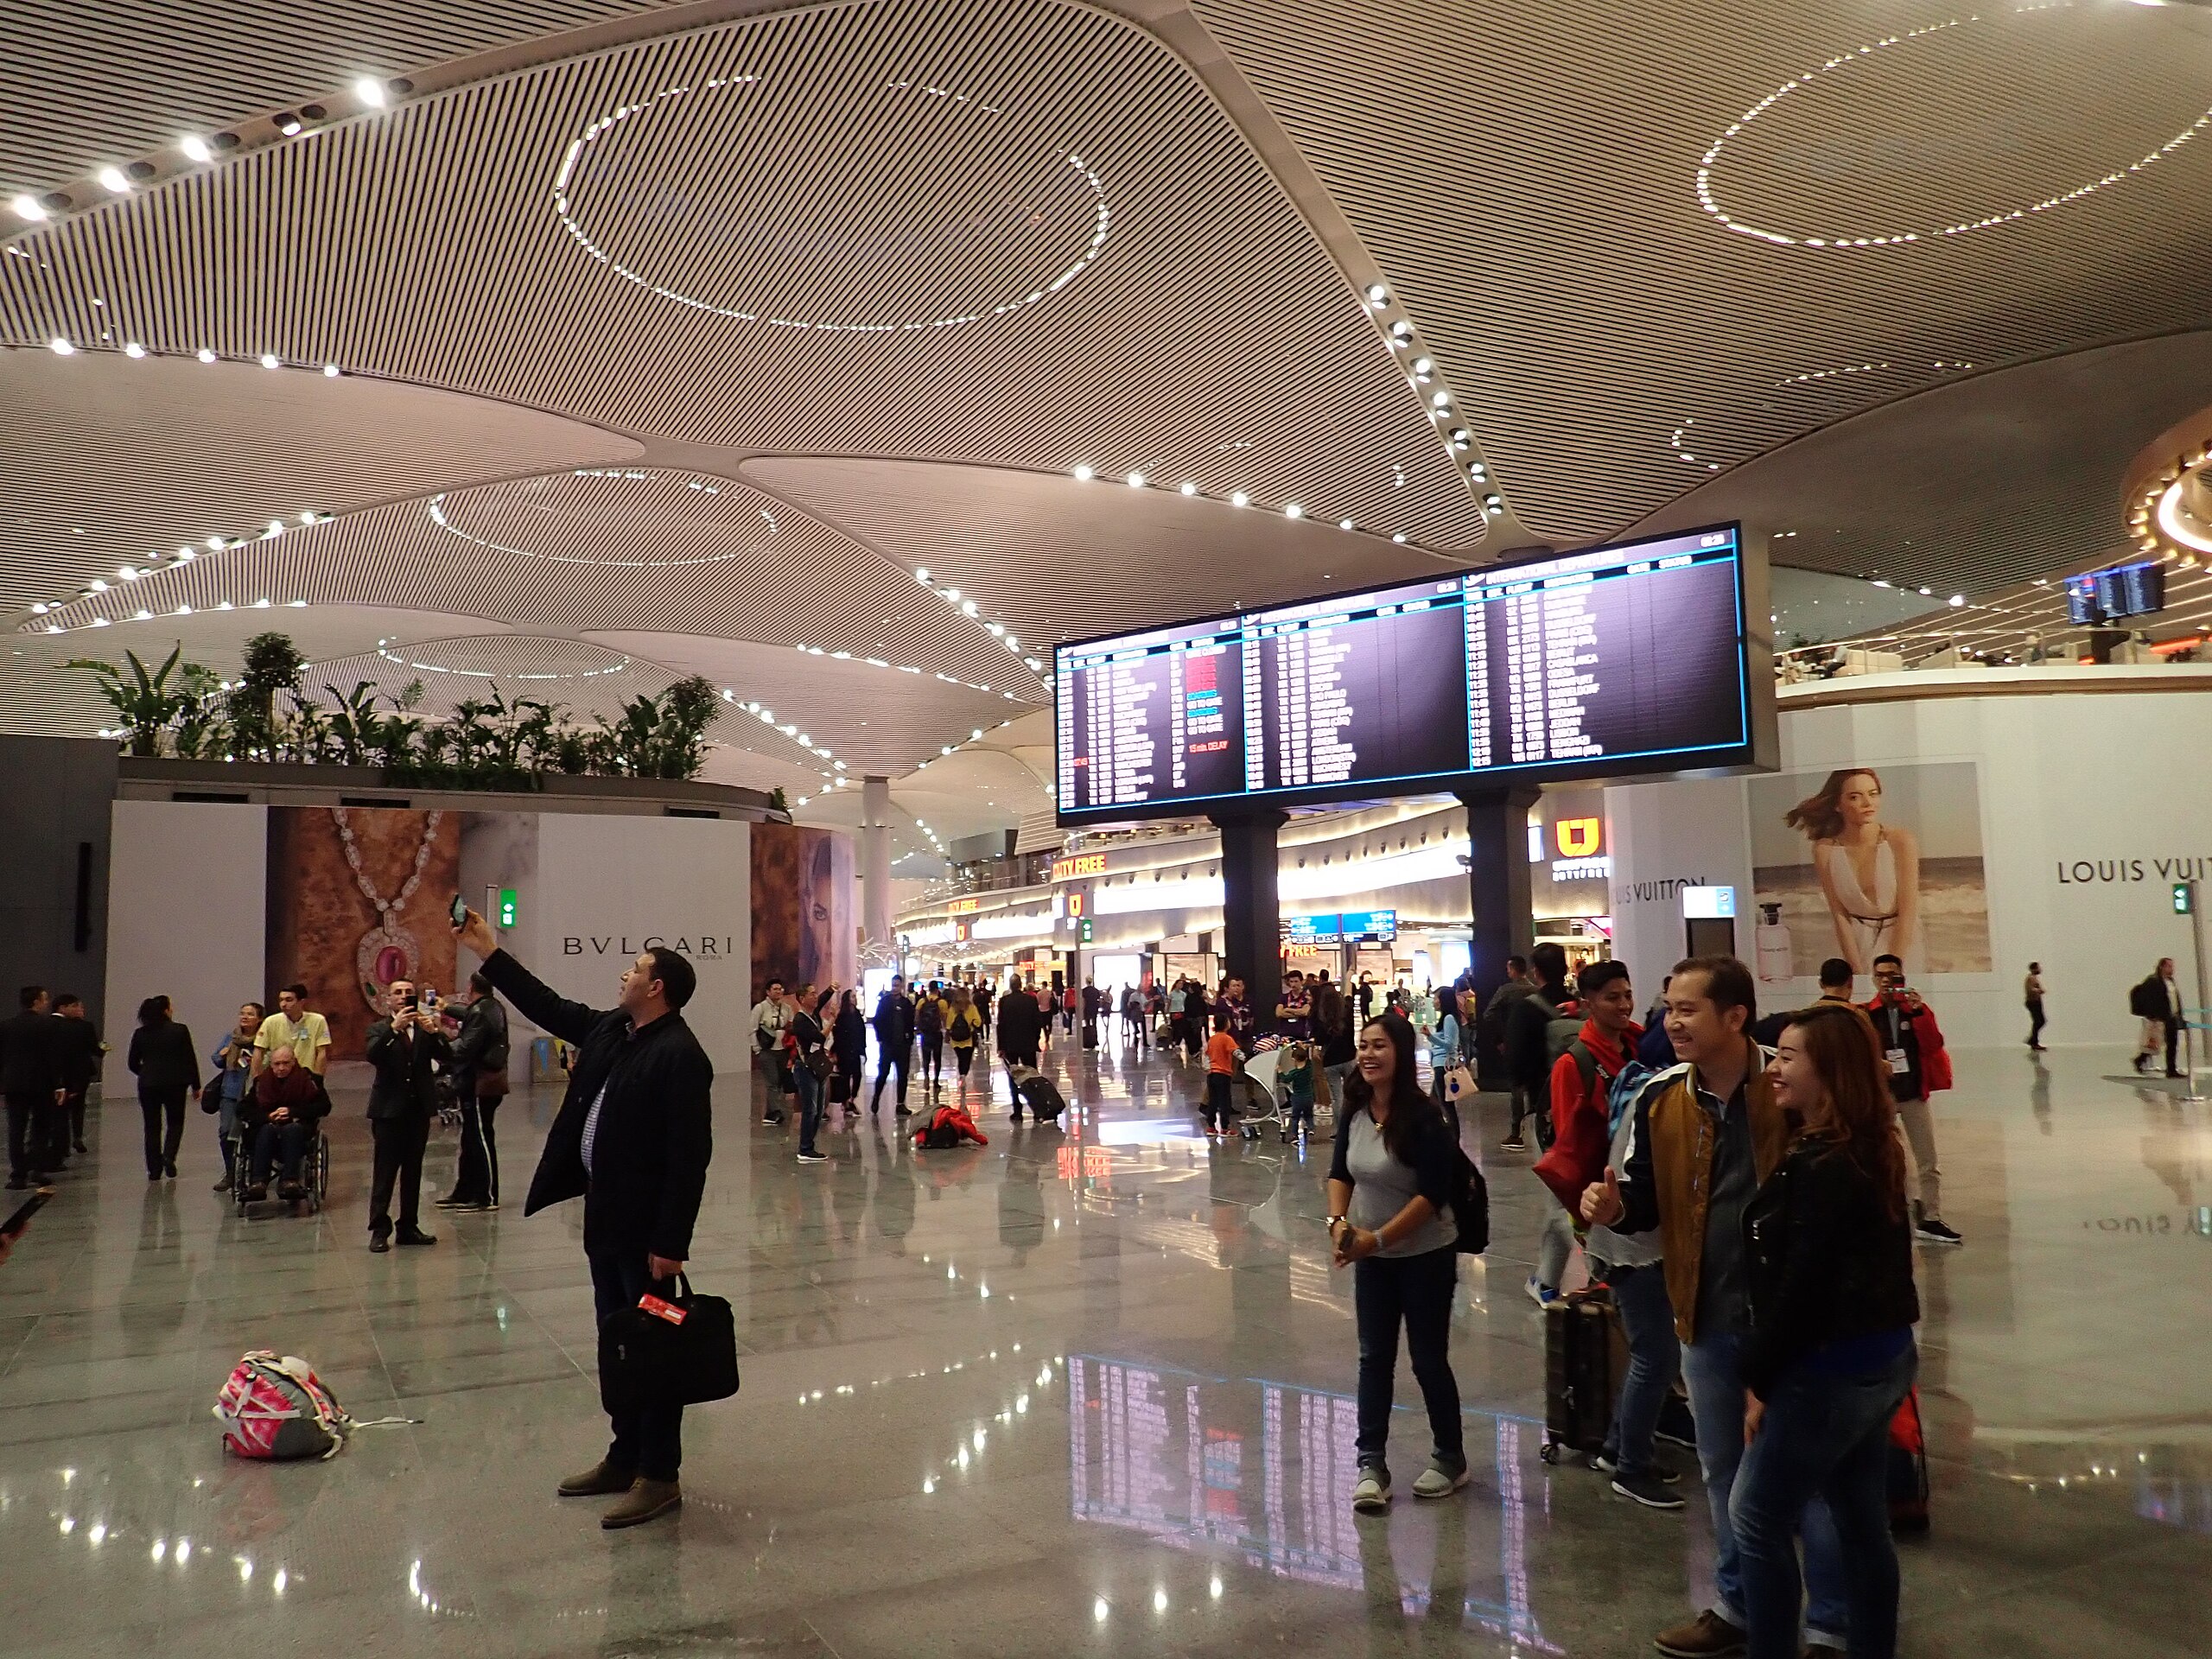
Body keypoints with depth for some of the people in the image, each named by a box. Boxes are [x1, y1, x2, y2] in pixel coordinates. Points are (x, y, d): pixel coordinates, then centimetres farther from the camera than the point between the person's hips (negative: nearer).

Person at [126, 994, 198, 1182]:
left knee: (152, 1126, 10)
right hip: (175, 1084, -2)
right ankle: (169, 1156, -8)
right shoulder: (180, 1031, -6)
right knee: (175, 1122, 14)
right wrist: (195, 1085, 4)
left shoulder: (140, 1034, 0)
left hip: (148, 1084, 2)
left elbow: (133, 1062, 6)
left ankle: (154, 1170, 9)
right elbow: (191, 1060, -4)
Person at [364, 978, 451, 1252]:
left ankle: (408, 1227, 17)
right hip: (389, 1111, -3)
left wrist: (434, 1032, -20)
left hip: (419, 1109, 3)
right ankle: (380, 1230, -1)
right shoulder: (379, 1030, 2)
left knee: (413, 1172, 10)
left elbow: (447, 1058, -4)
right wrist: (394, 1027, -28)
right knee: (385, 1172, -4)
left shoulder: (426, 1029, 9)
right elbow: (372, 1056, -18)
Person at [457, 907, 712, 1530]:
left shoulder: (680, 1056, -19)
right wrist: (489, 953, 20)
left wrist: (670, 1243, -23)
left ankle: (660, 1476, 12)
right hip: (605, 1217, 9)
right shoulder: (609, 1030, 8)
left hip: (646, 1227, -9)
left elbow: (689, 1157, -22)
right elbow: (548, 1008, 22)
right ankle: (625, 1459, 31)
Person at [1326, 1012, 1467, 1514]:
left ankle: (1450, 1459, 27)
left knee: (1428, 1359, 7)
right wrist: (1338, 1221, -9)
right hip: (1371, 1257, 5)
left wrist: (1378, 1237, -22)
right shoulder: (1354, 1111, -4)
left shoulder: (1423, 1117, -21)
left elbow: (1433, 1193, -22)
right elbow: (1341, 1173, 8)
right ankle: (1370, 1465, 14)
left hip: (1425, 1256, -5)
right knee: (1374, 1358, 7)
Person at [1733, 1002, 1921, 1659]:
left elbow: (1801, 1286, -23)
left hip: (1832, 1368, -9)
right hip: (1880, 1357, 9)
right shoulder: (1871, 1151, 7)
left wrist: (1759, 1377, -12)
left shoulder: (1823, 1167, -23)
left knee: (1755, 1516, 5)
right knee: (1862, 1522, 19)